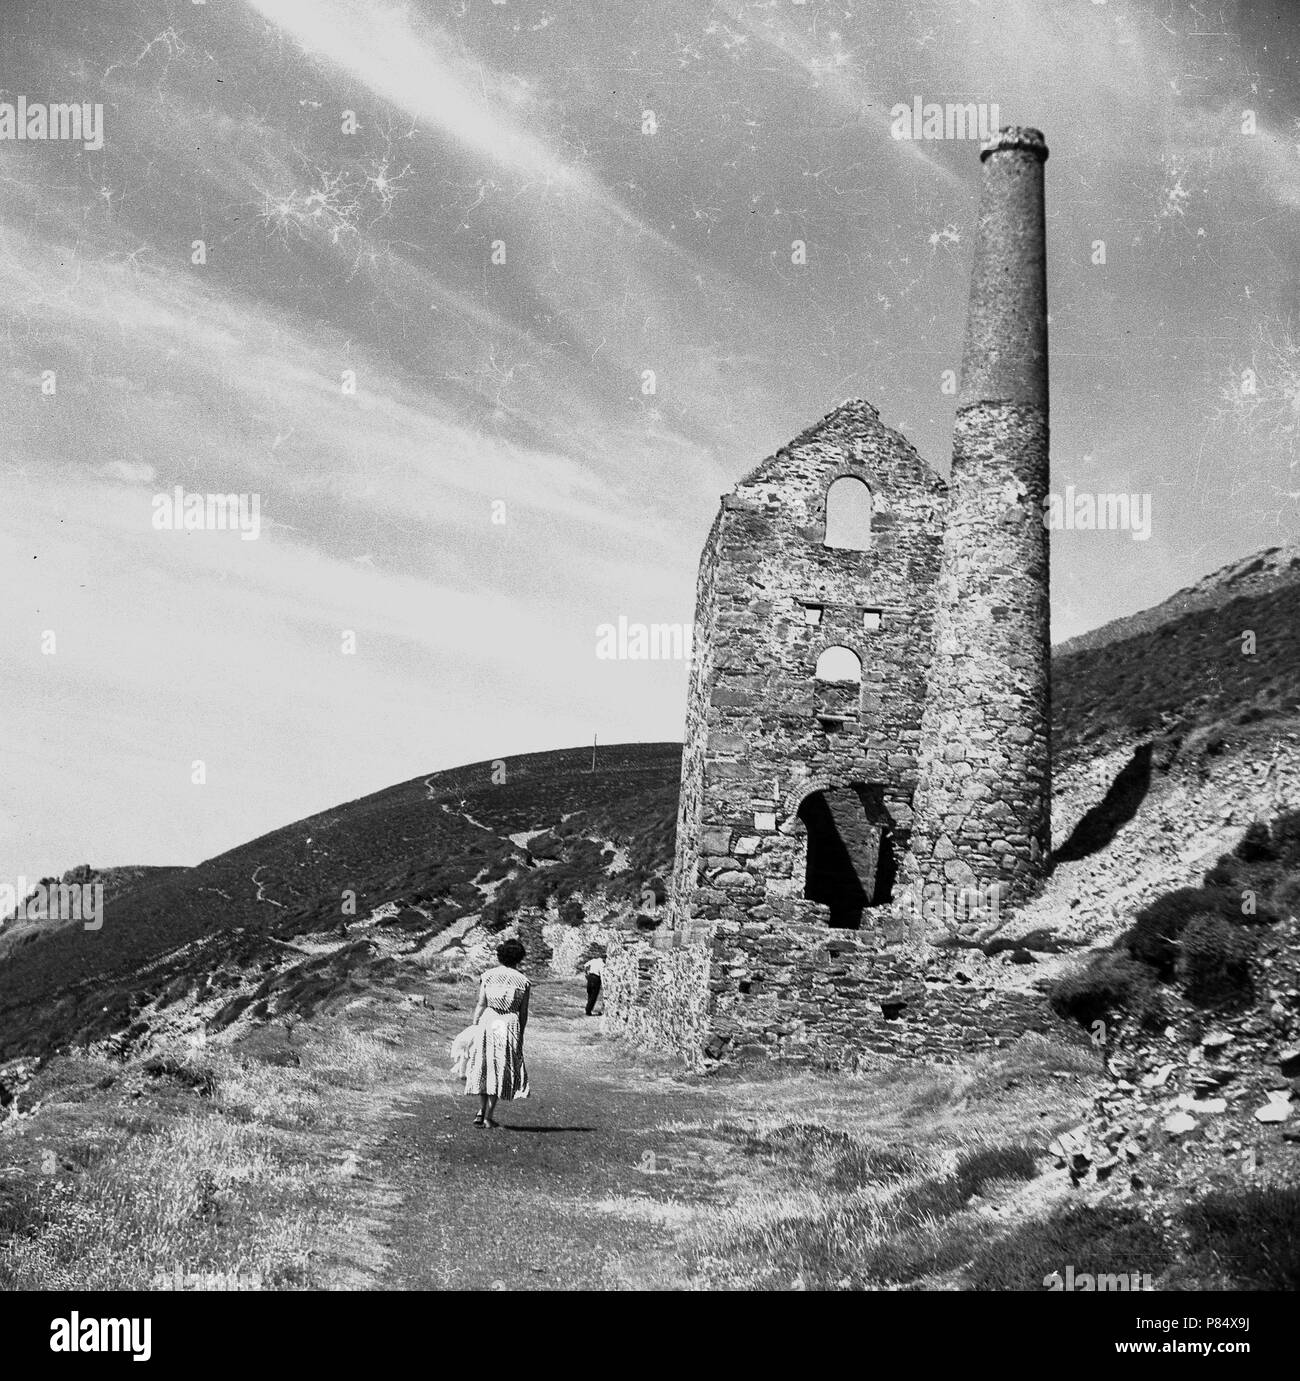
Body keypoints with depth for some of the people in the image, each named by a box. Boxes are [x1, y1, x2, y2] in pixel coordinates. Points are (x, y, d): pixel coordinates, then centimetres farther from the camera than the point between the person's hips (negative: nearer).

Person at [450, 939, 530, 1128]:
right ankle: (489, 1115, 4)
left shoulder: (488, 976, 2)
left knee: (484, 1066, 13)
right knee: (501, 1070, 6)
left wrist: (474, 1026, 3)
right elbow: (523, 1013, 3)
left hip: (488, 1022, 0)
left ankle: (482, 1110, 6)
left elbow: (480, 1005, -1)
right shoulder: (523, 981, 3)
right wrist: (520, 1035, 10)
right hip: (510, 1025, 0)